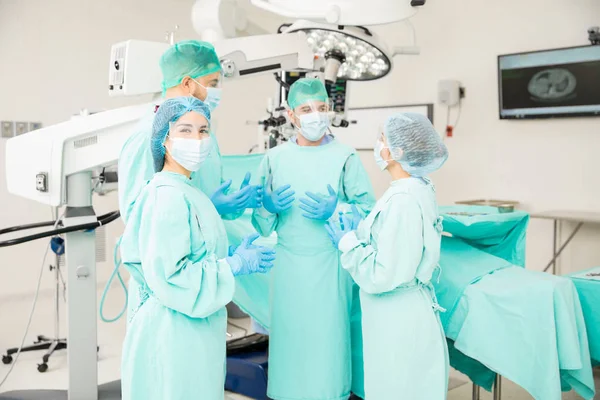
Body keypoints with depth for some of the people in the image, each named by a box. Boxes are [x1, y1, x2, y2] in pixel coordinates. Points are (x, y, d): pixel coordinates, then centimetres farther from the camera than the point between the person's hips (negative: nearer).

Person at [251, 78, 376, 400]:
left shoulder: (345, 157, -3)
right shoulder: (274, 158, 4)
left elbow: (370, 211, -3)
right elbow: (259, 219, 9)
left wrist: (336, 211, -18)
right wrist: (270, 206, -12)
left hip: (330, 262, -2)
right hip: (288, 264, 2)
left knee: (327, 338, 4)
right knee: (289, 336, 9)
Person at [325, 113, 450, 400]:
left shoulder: (403, 199, -26)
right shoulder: (418, 188, 4)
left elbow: (383, 275, -26)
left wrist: (347, 242, -13)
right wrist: (358, 230, 4)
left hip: (397, 317, -9)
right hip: (404, 310, 9)